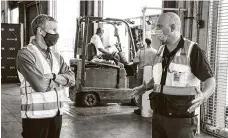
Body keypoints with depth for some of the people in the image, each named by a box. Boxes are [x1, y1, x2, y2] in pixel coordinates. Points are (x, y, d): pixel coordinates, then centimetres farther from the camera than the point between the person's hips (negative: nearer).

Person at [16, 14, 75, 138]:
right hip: (36, 116, -6)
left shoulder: (56, 56, 12)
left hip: (56, 114, 6)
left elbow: (72, 79, 1)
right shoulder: (26, 54, -11)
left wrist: (53, 76, -17)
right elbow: (40, 84, -21)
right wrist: (62, 81, -3)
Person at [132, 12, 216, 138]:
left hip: (181, 118, -6)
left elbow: (210, 81, -15)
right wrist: (145, 87, 17)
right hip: (159, 115, 6)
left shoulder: (193, 50, -12)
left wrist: (203, 96, -35)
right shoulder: (161, 52, 8)